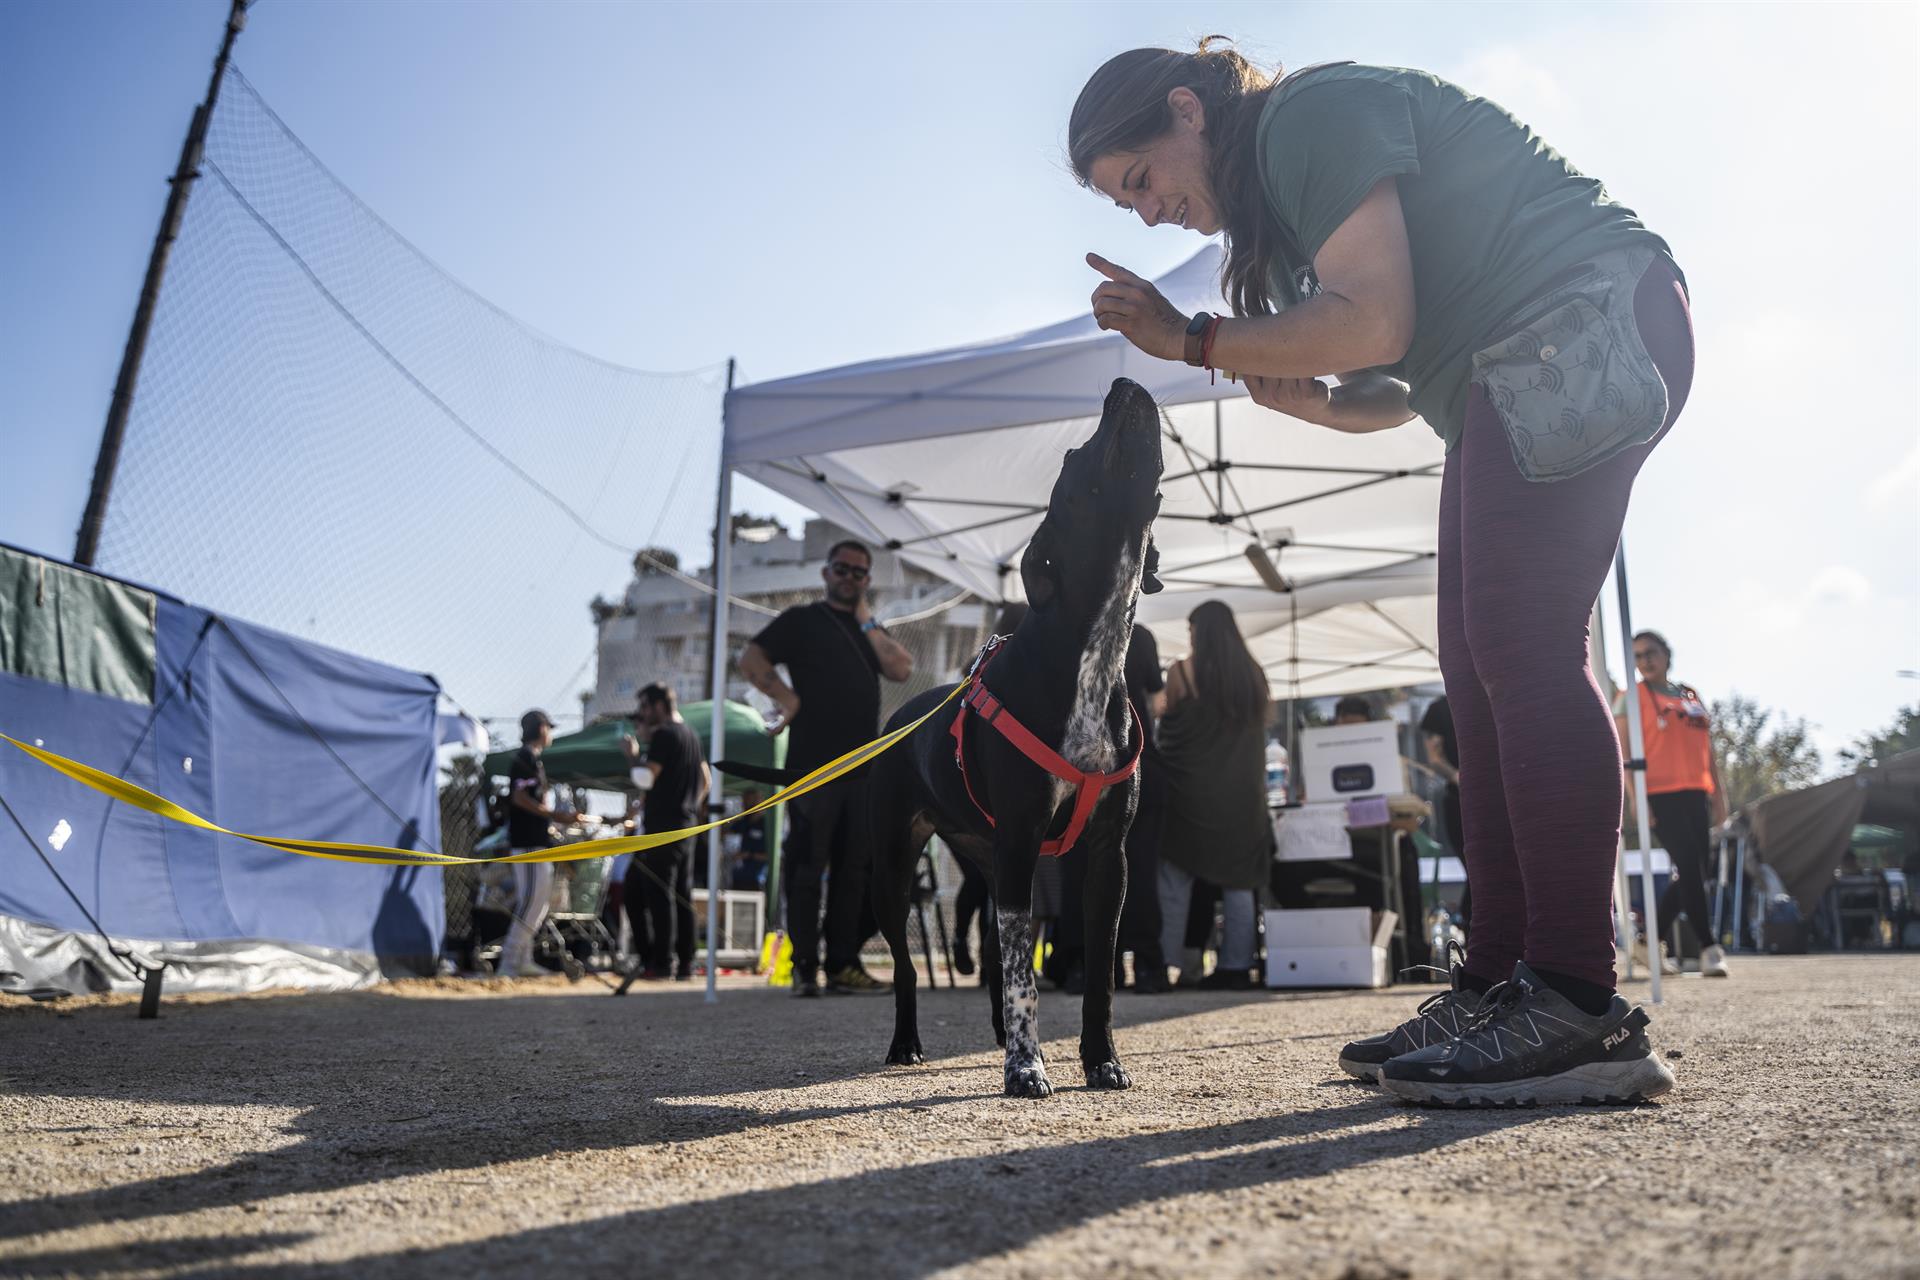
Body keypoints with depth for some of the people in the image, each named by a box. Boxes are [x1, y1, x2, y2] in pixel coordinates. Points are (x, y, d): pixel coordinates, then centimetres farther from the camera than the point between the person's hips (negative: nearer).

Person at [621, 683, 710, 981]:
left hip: (662, 826, -9)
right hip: (686, 825, 9)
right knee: (682, 895, 8)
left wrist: (632, 753, -1)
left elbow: (645, 777, -16)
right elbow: (706, 780, 25)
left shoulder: (664, 734, -9)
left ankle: (662, 962, -8)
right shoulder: (692, 736, 19)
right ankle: (685, 963, 9)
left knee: (659, 893, -7)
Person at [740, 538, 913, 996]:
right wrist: (791, 701, -11)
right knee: (807, 866, -4)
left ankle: (844, 965, 13)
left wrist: (867, 620, 4)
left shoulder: (870, 628, 21)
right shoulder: (802, 620, 7)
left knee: (853, 868, 7)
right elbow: (751, 661, -4)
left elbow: (901, 669, 3)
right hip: (814, 762, -5)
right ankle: (804, 969, 1)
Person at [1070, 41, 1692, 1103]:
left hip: (1585, 319, -10)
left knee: (1520, 652, -19)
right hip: (1517, 379, 10)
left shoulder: (1312, 113, -7)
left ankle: (1581, 1015, -18)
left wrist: (1195, 341, -11)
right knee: (1481, 671, 3)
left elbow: (1377, 321, -20)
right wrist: (1310, 401, 2)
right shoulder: (1282, 177, 22)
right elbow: (1399, 386, 21)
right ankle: (1499, 982, 4)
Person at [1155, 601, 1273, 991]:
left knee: (1176, 882, 2)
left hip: (1191, 790, -4)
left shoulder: (1182, 672, -7)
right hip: (1243, 793, 4)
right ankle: (1237, 966, 9)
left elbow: (1169, 726, 0)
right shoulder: (1254, 674, 6)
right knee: (1238, 882, 9)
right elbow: (1259, 731, 14)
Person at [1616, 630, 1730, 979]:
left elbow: (1708, 749, 20)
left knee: (1693, 872, 6)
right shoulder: (1631, 698, 1)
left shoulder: (1692, 696, 18)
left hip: (1695, 795, 6)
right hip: (1662, 795, -6)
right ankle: (1709, 947, -5)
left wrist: (1718, 794, 14)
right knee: (1689, 869, -11)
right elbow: (1624, 751, -5)